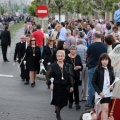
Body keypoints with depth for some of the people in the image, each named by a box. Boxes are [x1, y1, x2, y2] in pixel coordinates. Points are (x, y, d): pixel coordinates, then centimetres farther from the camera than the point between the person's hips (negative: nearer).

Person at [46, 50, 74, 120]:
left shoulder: (67, 66, 2)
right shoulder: (53, 66, -4)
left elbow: (70, 76, 4)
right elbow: (48, 76, 0)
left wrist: (71, 86, 1)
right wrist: (51, 83, -11)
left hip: (65, 87, 2)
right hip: (57, 86, -2)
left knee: (64, 102, 6)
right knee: (57, 101, 3)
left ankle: (57, 110, 35)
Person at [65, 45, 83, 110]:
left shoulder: (78, 57, 4)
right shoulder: (67, 57, -1)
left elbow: (81, 66, 5)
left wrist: (79, 67, -15)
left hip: (76, 75, 0)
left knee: (76, 88, -4)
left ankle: (77, 103, -3)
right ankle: (70, 102, 20)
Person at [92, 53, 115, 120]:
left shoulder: (110, 69, 3)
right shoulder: (98, 70, -10)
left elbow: (113, 79, 17)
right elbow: (93, 82, -8)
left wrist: (112, 86, -3)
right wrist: (99, 92, -14)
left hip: (108, 92, 5)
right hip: (101, 92, -5)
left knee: (104, 109, 13)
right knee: (105, 109, -13)